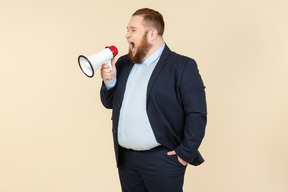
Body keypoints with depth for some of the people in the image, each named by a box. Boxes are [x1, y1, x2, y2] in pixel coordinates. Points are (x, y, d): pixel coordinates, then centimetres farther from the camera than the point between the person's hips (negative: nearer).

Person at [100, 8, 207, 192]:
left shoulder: (182, 66, -9)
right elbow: (109, 103, 15)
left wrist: (186, 153, -14)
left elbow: (197, 114, -11)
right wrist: (110, 81, -3)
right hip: (125, 158, 6)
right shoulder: (123, 63, 11)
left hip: (162, 160, -6)